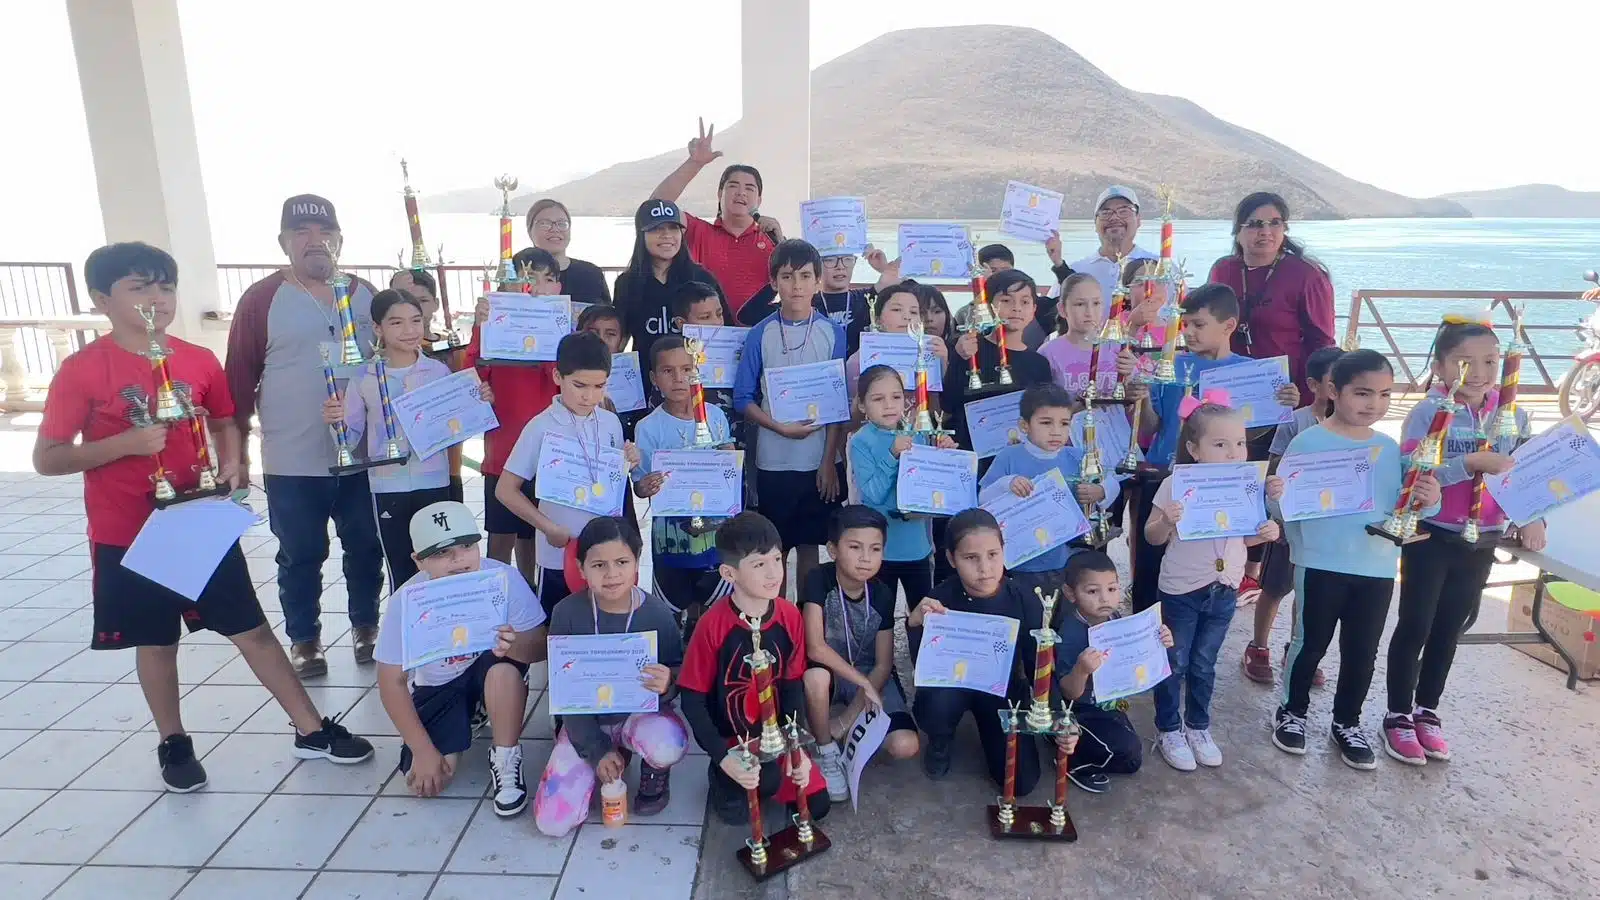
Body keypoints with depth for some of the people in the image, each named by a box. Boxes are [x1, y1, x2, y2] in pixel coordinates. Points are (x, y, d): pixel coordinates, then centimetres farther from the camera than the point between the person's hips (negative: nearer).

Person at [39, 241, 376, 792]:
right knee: (156, 641, 12)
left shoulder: (199, 361, 0)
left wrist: (232, 465, -5)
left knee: (252, 628, 7)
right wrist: (125, 443, -22)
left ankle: (311, 730, 14)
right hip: (127, 535, -2)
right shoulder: (82, 370, -10)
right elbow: (46, 459, -7)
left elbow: (224, 422, 15)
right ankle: (173, 743, 33)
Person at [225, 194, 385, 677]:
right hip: (293, 463, -2)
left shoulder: (366, 295, 5)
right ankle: (304, 640, 28)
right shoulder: (261, 299, -4)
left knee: (366, 547, 14)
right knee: (301, 556, 10)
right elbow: (240, 379, -3)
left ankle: (366, 626, 33)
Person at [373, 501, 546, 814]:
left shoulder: (505, 578, -26)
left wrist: (516, 646, -45)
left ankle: (505, 757, -12)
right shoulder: (406, 601, -23)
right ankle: (464, 723, 21)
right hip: (438, 686, 2)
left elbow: (541, 646, -20)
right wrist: (423, 750, -17)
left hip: (494, 672, -1)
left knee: (504, 662, -36)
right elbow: (392, 682, -15)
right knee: (426, 780, -13)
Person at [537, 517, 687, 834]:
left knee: (667, 745, -37)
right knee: (552, 822, -11)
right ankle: (613, 752, 17)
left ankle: (655, 772, 4)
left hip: (642, 713, -2)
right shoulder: (567, 613, -15)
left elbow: (680, 674, -6)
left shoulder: (658, 613, -17)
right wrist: (597, 750, -12)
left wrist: (668, 683, -31)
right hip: (586, 721, 2)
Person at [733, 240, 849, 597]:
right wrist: (781, 427, -15)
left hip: (820, 460, 0)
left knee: (809, 545, 11)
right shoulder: (760, 334, -2)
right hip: (773, 460, 0)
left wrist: (830, 460, -4)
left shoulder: (832, 333, -1)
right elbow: (744, 399, -1)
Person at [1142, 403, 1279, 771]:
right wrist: (1167, 521, -29)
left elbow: (1245, 537, 10)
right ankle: (1169, 731, 24)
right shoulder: (1176, 485, -16)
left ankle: (1198, 727, 34)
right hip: (1181, 590, -3)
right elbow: (1152, 537, -9)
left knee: (1204, 665, 17)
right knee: (1174, 663, 8)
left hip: (1224, 590, 4)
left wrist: (1267, 533, -11)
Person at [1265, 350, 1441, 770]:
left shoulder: (1390, 449, 4)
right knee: (1310, 644, 9)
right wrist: (1274, 495, -33)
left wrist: (1427, 502, -12)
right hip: (1320, 565, -4)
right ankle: (1291, 712, 29)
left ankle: (1347, 722, 33)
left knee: (1362, 651, 15)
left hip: (1378, 569, 5)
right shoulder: (1308, 442, -11)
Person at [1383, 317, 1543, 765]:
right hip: (1430, 537, -5)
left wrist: (1532, 519, -7)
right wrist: (1474, 462, -31)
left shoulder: (1514, 416, 1)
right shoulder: (1427, 412, -14)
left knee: (1449, 630, 17)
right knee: (1415, 626, 5)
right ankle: (1398, 716, 19)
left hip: (1481, 542, 5)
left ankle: (1427, 711, 33)